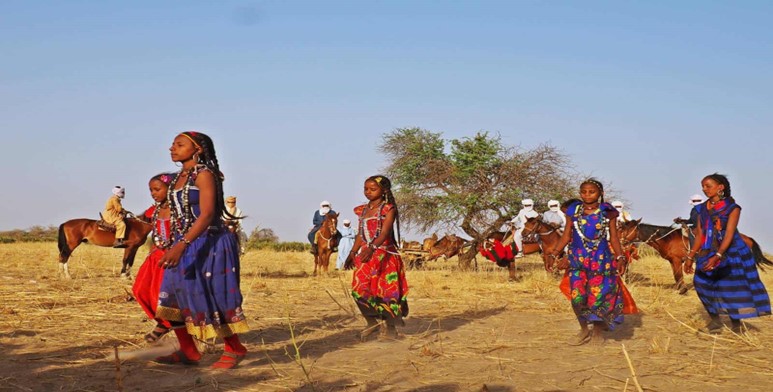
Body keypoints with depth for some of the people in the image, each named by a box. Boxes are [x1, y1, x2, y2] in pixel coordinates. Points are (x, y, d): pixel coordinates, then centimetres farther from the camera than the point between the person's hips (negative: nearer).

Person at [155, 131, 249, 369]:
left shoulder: (204, 174, -13)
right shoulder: (179, 177, 11)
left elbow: (207, 214, -24)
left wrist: (182, 244, -33)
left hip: (210, 244, -8)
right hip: (185, 245, 8)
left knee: (212, 297, -3)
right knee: (173, 294, 6)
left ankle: (235, 349, 14)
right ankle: (188, 352, 16)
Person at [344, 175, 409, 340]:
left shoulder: (388, 209, -7)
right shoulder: (363, 210, 13)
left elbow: (385, 232, -21)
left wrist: (372, 247, -36)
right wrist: (353, 253, 19)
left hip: (385, 255, -5)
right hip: (366, 256, 5)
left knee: (386, 290, -3)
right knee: (359, 289, -6)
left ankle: (388, 328, 9)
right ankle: (373, 321, 11)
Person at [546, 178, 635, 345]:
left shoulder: (607, 212, 0)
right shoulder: (573, 211, 3)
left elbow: (614, 238, 3)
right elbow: (566, 237, 7)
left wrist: (620, 258, -9)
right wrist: (552, 255, 0)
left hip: (601, 260, -1)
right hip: (577, 259, 1)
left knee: (599, 295, 0)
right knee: (577, 297, -4)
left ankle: (598, 330, 22)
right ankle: (584, 330, 17)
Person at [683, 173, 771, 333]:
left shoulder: (732, 208, -10)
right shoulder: (702, 209, 3)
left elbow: (729, 234, -19)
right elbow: (699, 235, 7)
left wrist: (717, 256, -30)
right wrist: (690, 257, 4)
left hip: (731, 252, -4)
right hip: (708, 253, 4)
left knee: (733, 286, -2)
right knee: (703, 283, -3)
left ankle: (736, 323, 12)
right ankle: (715, 321, 12)